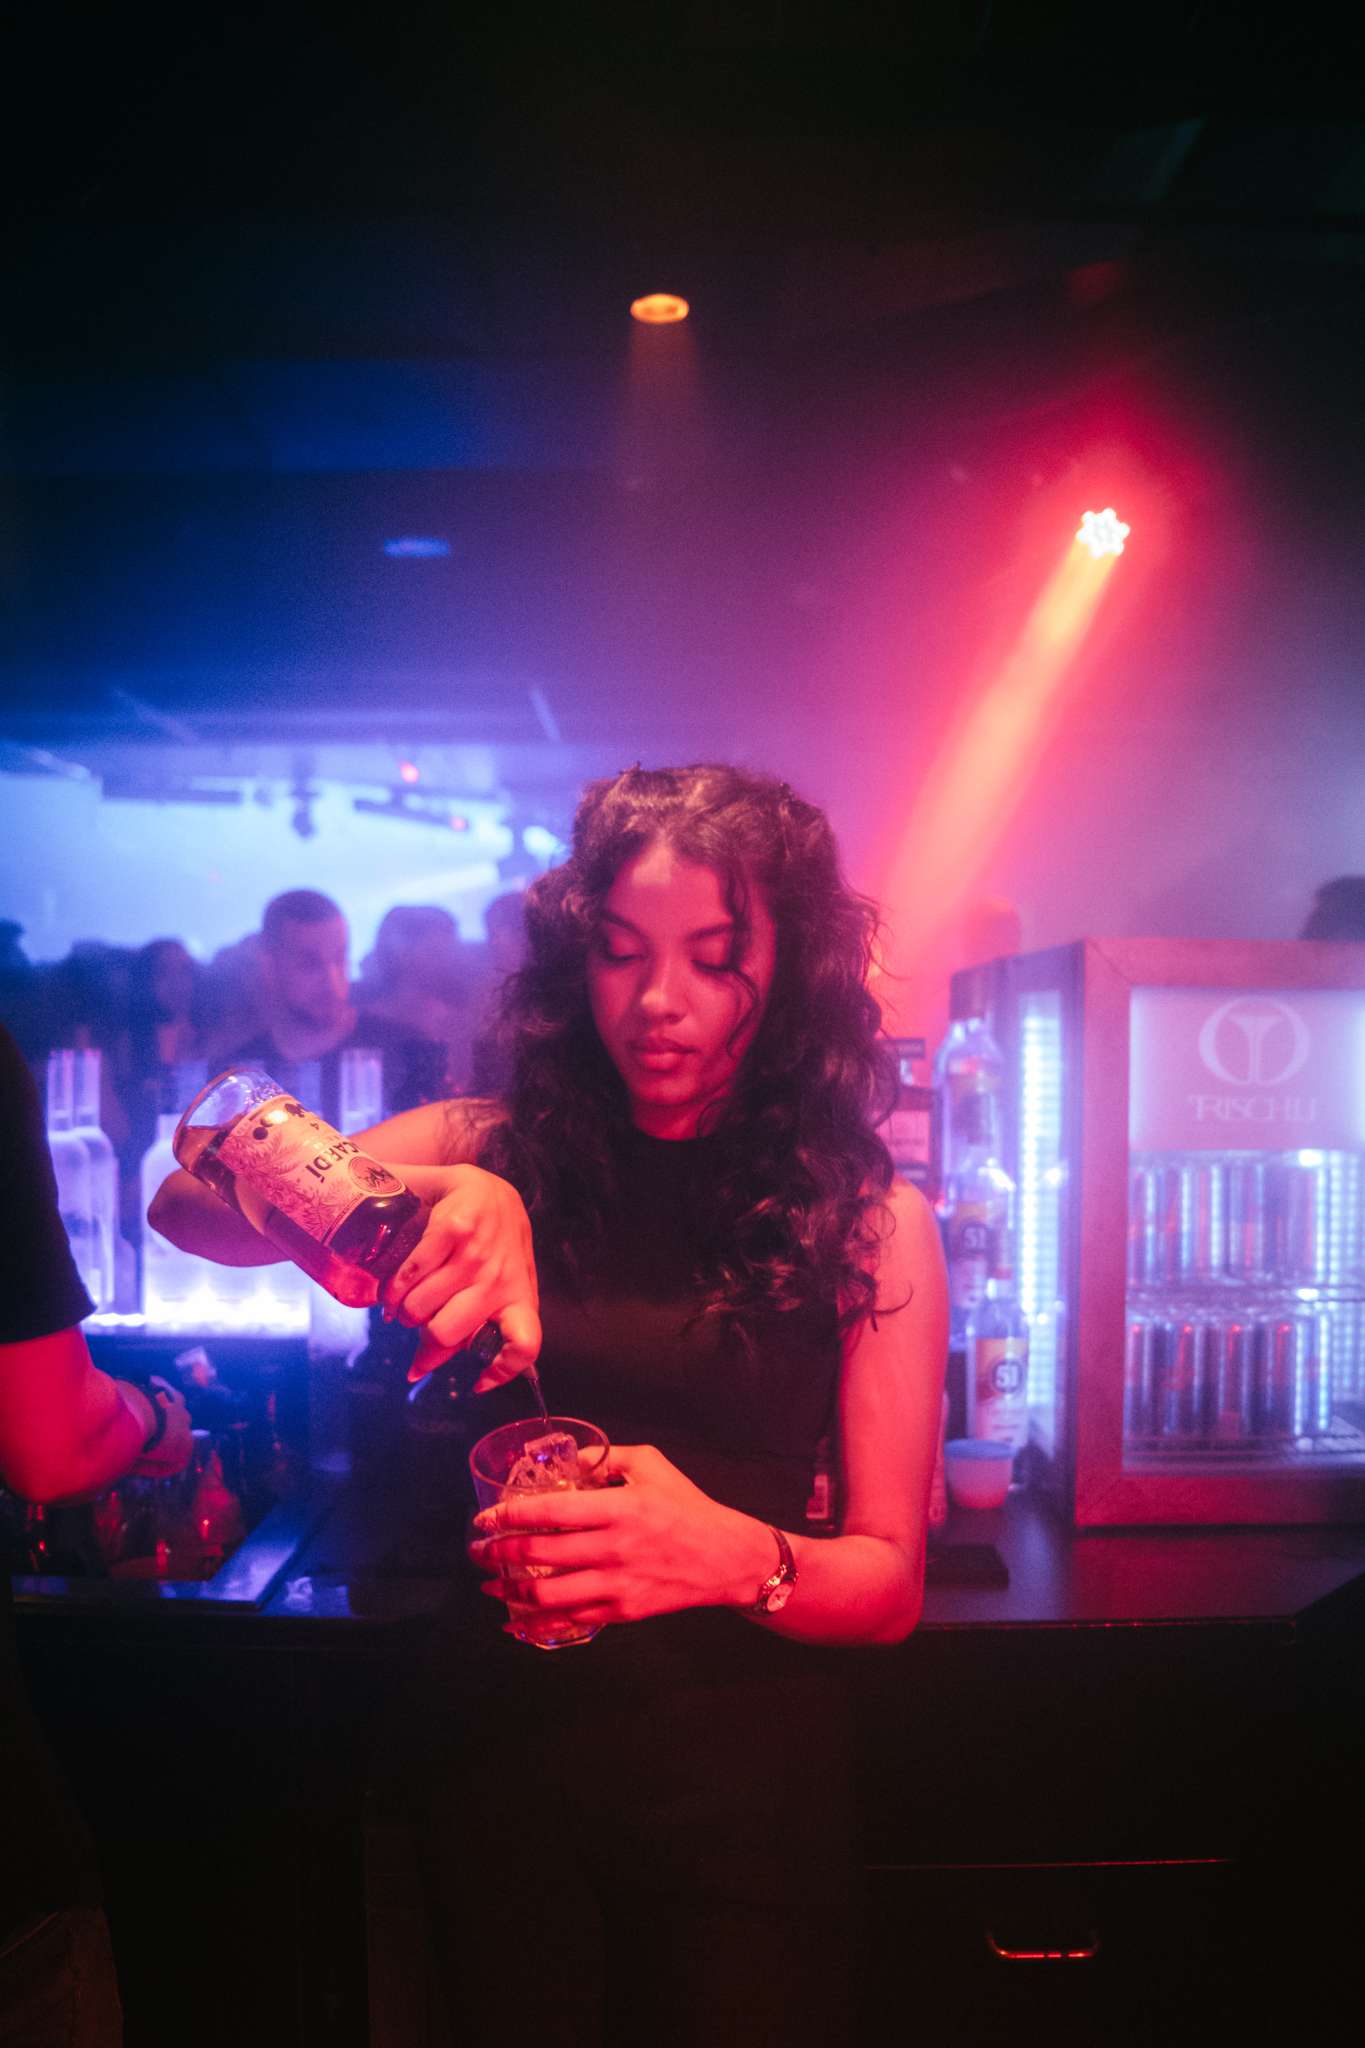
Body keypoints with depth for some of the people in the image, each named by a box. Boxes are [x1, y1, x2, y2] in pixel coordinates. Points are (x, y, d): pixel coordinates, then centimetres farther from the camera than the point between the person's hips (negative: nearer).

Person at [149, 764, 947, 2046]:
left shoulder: (870, 1219, -8)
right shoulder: (499, 1154, -5)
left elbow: (891, 1580, -9)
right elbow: (191, 1204, -17)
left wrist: (735, 1556, -30)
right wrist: (411, 1194, -35)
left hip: (741, 1781, -1)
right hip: (502, 1746, 2)